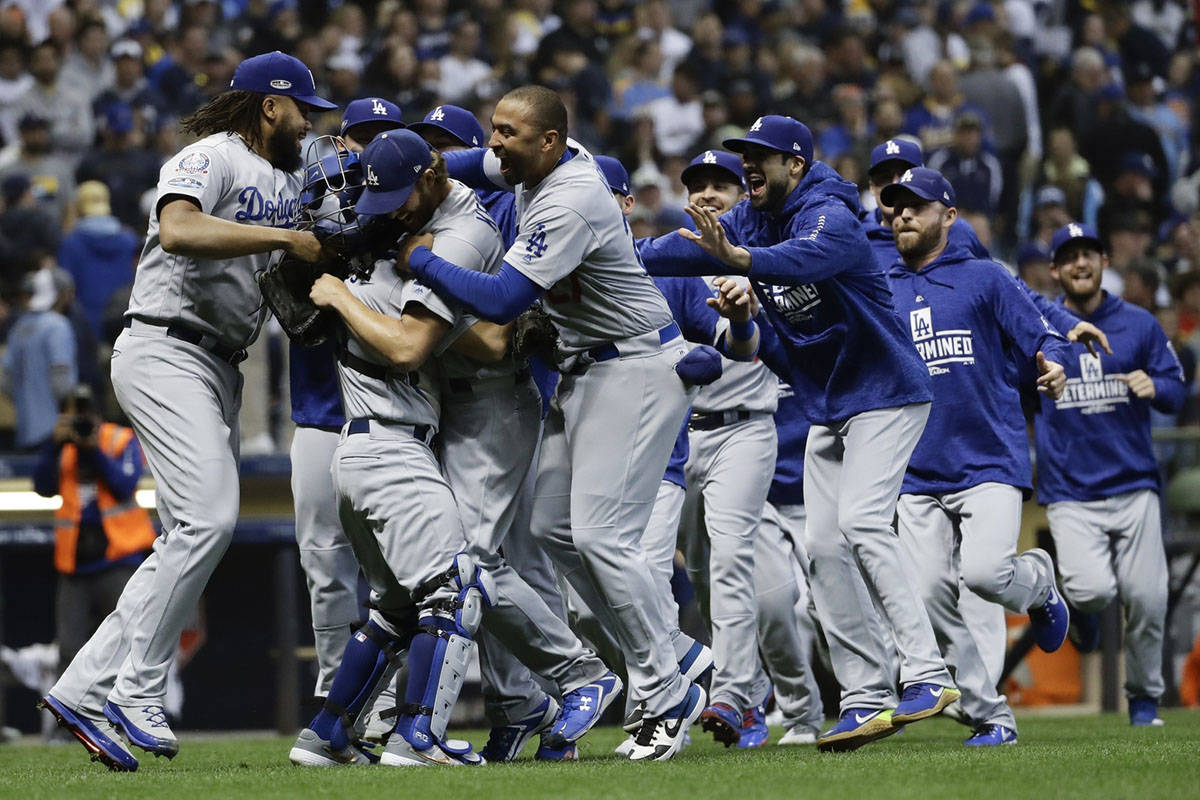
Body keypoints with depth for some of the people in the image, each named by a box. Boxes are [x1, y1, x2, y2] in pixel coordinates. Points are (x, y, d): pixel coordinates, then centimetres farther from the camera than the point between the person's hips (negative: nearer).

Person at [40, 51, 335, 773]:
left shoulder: (291, 184, 22)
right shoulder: (212, 159, -8)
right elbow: (178, 231, -26)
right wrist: (282, 238, -26)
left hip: (220, 371, 10)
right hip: (166, 353, -10)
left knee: (191, 539, 3)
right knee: (209, 518, -22)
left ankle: (86, 691, 4)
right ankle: (136, 695, -20)